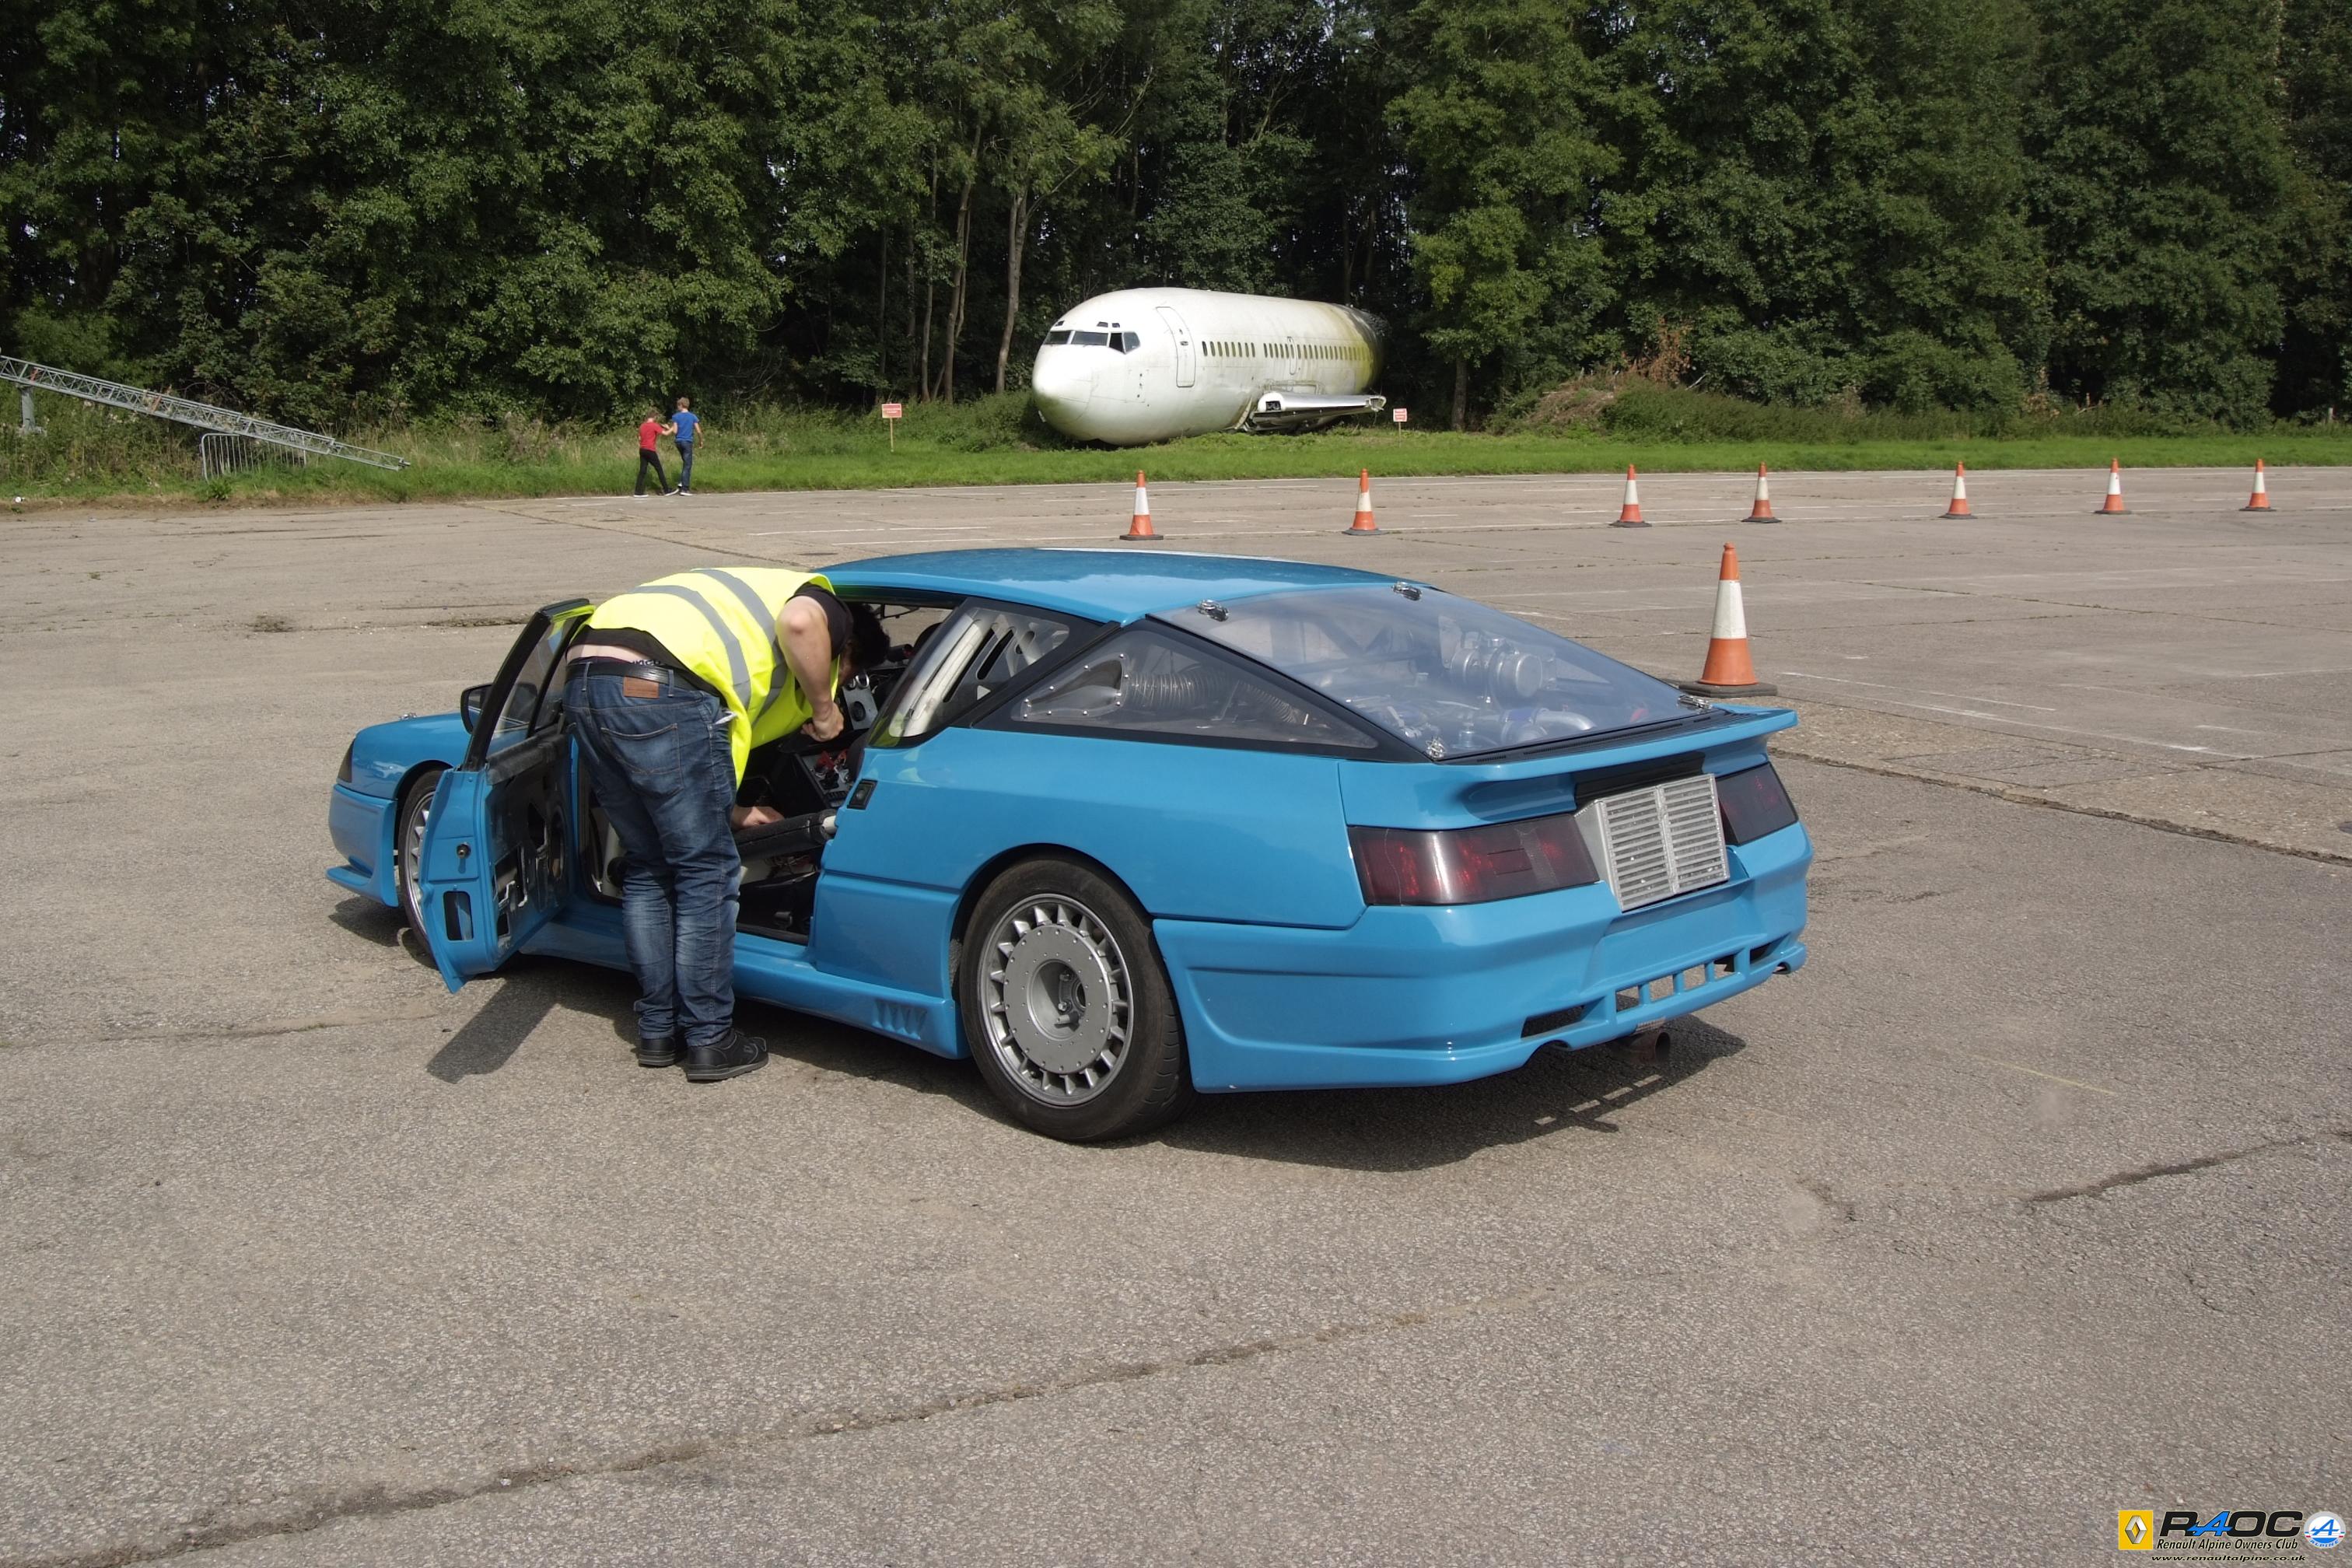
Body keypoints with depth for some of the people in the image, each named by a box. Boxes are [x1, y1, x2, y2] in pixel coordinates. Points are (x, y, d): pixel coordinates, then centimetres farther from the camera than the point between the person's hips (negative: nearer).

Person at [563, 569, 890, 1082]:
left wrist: (734, 815, 40)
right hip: (658, 687, -9)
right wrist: (824, 708, 1)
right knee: (706, 871, 4)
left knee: (648, 867, 20)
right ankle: (709, 1041, 11)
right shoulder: (822, 602, 15)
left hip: (582, 680, 9)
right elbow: (799, 623, -14)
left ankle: (658, 1030, 28)